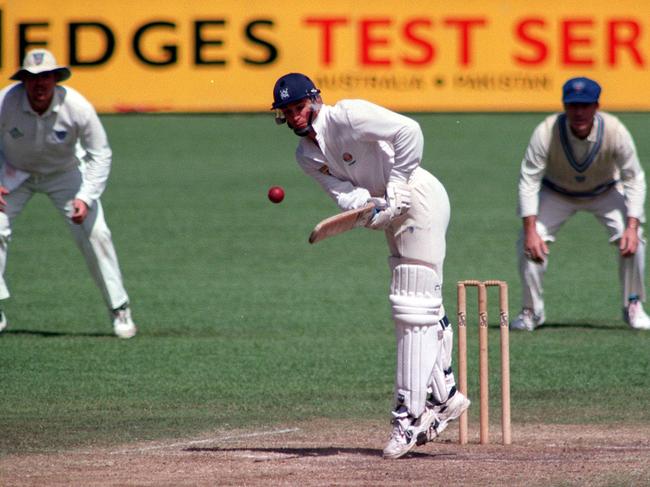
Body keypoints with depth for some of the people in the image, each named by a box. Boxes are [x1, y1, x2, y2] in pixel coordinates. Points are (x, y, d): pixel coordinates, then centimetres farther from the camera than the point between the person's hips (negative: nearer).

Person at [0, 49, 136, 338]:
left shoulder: (77, 107, -30)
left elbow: (100, 154, -19)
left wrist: (86, 197, -29)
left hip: (64, 172, 0)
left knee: (94, 233, -12)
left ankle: (119, 308, 3)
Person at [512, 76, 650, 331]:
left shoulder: (615, 131, -31)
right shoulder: (546, 133, -34)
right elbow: (529, 180, -28)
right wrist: (531, 230, -36)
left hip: (605, 192, 0)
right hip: (556, 193, 0)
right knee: (530, 243, -19)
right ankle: (531, 311, 2)